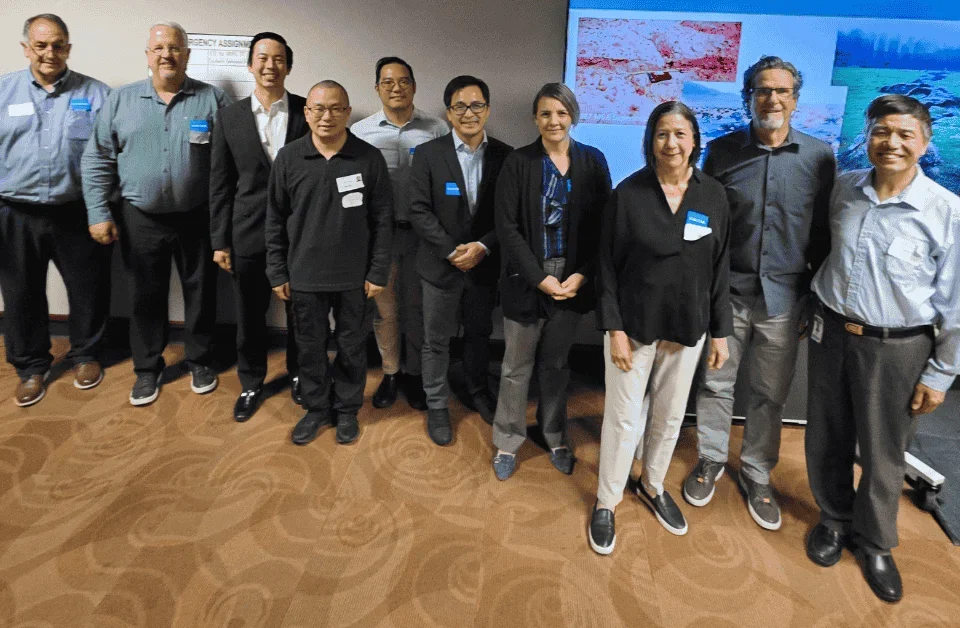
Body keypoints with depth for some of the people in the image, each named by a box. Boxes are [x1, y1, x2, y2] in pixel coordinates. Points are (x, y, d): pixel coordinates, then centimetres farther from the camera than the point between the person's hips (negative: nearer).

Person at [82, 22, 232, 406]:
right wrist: (99, 213, -2)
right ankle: (147, 368, 27)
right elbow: (97, 161, 4)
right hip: (140, 220, 1)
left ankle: (199, 361, 29)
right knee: (147, 297, 12)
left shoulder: (213, 99, -1)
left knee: (200, 294, 10)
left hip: (197, 219, -1)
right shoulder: (120, 100, 3)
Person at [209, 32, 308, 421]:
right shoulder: (229, 117, 3)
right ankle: (251, 383, 32)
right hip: (249, 234, 1)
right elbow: (220, 184, 3)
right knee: (250, 315, 12)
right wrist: (219, 241, 0)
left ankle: (298, 374, 35)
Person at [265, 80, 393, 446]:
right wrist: (277, 273, 2)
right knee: (310, 347, 13)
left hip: (355, 277, -1)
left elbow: (382, 220, -2)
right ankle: (316, 408, 33)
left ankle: (347, 410, 31)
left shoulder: (369, 158, -4)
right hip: (304, 276, 1)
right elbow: (275, 221, 4)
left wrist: (378, 273, -5)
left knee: (352, 347, 12)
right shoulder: (288, 158, -1)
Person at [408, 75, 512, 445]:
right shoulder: (428, 154, -6)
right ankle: (436, 406, 27)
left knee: (480, 333, 19)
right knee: (436, 341, 9)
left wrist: (483, 247, -16)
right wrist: (452, 251, -17)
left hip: (485, 264, 2)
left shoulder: (504, 155, -2)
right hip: (440, 264, -2)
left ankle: (478, 390, 42)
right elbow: (419, 211, -10)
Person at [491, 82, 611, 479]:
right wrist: (540, 278, -15)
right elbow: (507, 228, -8)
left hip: (573, 278, 2)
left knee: (556, 363, 15)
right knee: (517, 366, 8)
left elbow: (603, 224, 1)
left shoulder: (593, 161, 2)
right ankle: (507, 442, 25)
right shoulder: (517, 163, -5)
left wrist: (583, 274, -10)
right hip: (526, 279, -2)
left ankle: (555, 437, 34)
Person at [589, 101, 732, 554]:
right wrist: (614, 329, -12)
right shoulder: (628, 193, -9)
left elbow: (720, 267, 3)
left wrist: (720, 331, 3)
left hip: (687, 327, 3)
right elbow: (607, 266, -8)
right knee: (624, 418, 5)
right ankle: (606, 502, 25)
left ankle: (653, 487, 41)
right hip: (633, 324, -3)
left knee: (670, 415, 17)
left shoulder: (713, 195, -2)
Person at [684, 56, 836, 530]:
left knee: (770, 395, 12)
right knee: (716, 384, 11)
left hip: (784, 298, 1)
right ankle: (711, 461, 33)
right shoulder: (720, 151, -2)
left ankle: (757, 476, 32)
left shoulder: (819, 157, -2)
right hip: (725, 292, 0)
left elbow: (824, 234, 2)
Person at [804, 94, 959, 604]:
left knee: (882, 453, 11)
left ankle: (874, 543, 36)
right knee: (825, 439, 15)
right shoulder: (844, 188, -2)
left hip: (897, 348, -3)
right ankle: (835, 519, 40)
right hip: (832, 333, 3)